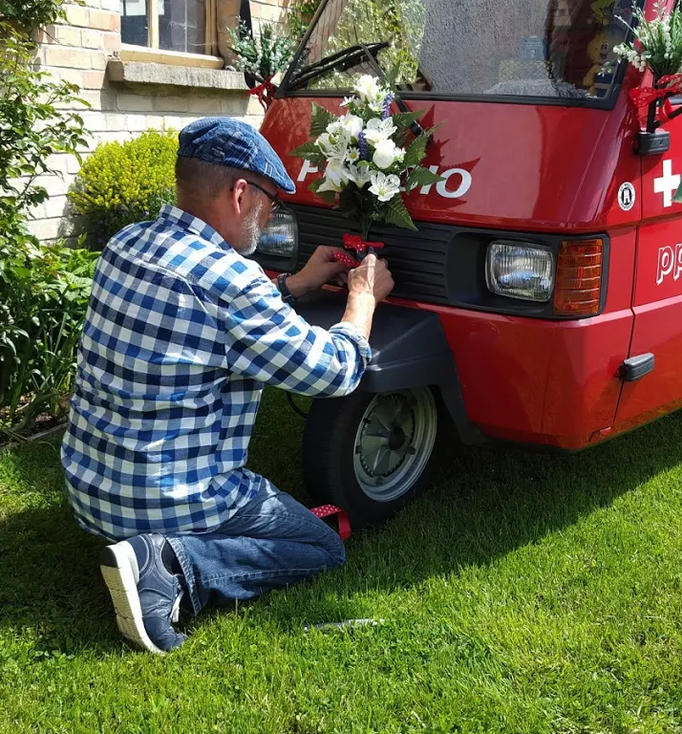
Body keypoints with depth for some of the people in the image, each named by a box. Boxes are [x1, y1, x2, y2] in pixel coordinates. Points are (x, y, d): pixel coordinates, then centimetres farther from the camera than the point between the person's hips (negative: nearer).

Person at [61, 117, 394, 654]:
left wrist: (298, 284, 17)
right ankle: (172, 567, -10)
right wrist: (364, 294, 2)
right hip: (171, 501, -8)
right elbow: (338, 371, -15)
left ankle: (150, 551, 8)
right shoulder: (227, 278, -24)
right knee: (325, 549, 9)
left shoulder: (125, 245, 1)